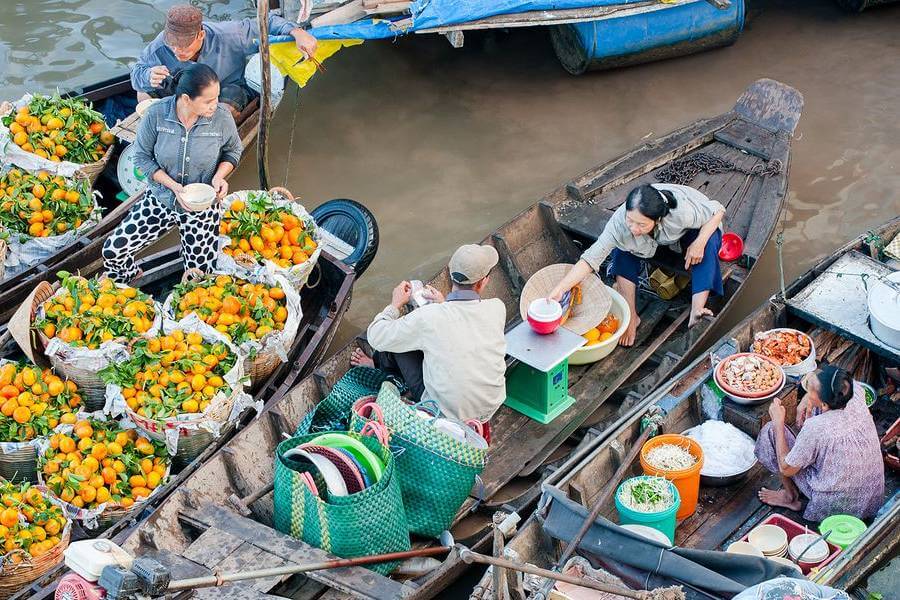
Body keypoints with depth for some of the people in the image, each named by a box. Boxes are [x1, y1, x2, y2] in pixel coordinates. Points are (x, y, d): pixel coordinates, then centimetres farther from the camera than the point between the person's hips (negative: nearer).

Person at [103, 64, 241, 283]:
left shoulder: (222, 119, -18)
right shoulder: (156, 114, -19)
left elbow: (233, 152, 2)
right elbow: (142, 157, -8)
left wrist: (219, 175, -18)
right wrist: (173, 186, -21)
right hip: (160, 199, 0)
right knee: (113, 251, -6)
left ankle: (188, 248, 38)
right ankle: (129, 282, 29)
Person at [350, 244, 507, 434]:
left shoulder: (428, 317, -22)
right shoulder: (497, 308, -13)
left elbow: (376, 337, -7)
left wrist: (396, 304, 9)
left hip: (445, 413, -4)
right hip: (490, 407, 4)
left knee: (396, 340, 9)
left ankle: (379, 365, 43)